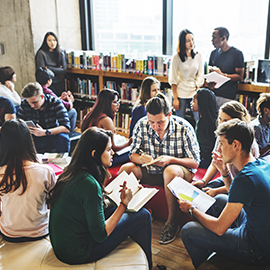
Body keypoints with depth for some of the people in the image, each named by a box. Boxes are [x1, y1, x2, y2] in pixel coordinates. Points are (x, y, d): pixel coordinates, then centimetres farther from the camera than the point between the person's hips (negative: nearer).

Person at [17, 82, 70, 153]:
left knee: (63, 139, -35)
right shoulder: (24, 104, -6)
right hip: (35, 138, 2)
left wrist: (45, 132, -36)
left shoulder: (55, 102, -14)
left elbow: (66, 128, -21)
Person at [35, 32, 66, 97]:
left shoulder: (60, 53, 5)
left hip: (58, 84, 4)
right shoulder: (41, 53, -8)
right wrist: (57, 69, -7)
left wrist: (49, 68, -10)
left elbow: (64, 70, -3)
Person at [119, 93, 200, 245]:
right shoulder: (142, 125, -9)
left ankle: (172, 222, -22)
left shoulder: (184, 127, -17)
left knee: (170, 171, -38)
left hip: (181, 171, -3)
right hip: (151, 171, 4)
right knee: (126, 168, -21)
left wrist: (171, 159, -30)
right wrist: (140, 159, -26)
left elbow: (195, 163, -13)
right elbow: (133, 154, -1)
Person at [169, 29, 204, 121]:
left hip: (195, 93, 2)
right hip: (181, 94, -2)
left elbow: (200, 76, 7)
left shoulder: (198, 56, 4)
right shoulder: (176, 57, -5)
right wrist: (175, 98, -7)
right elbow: (173, 80, -4)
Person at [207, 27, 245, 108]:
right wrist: (209, 82, -2)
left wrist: (222, 75, -17)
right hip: (212, 94, 5)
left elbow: (240, 77, -6)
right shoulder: (214, 53, 14)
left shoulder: (237, 54, -3)